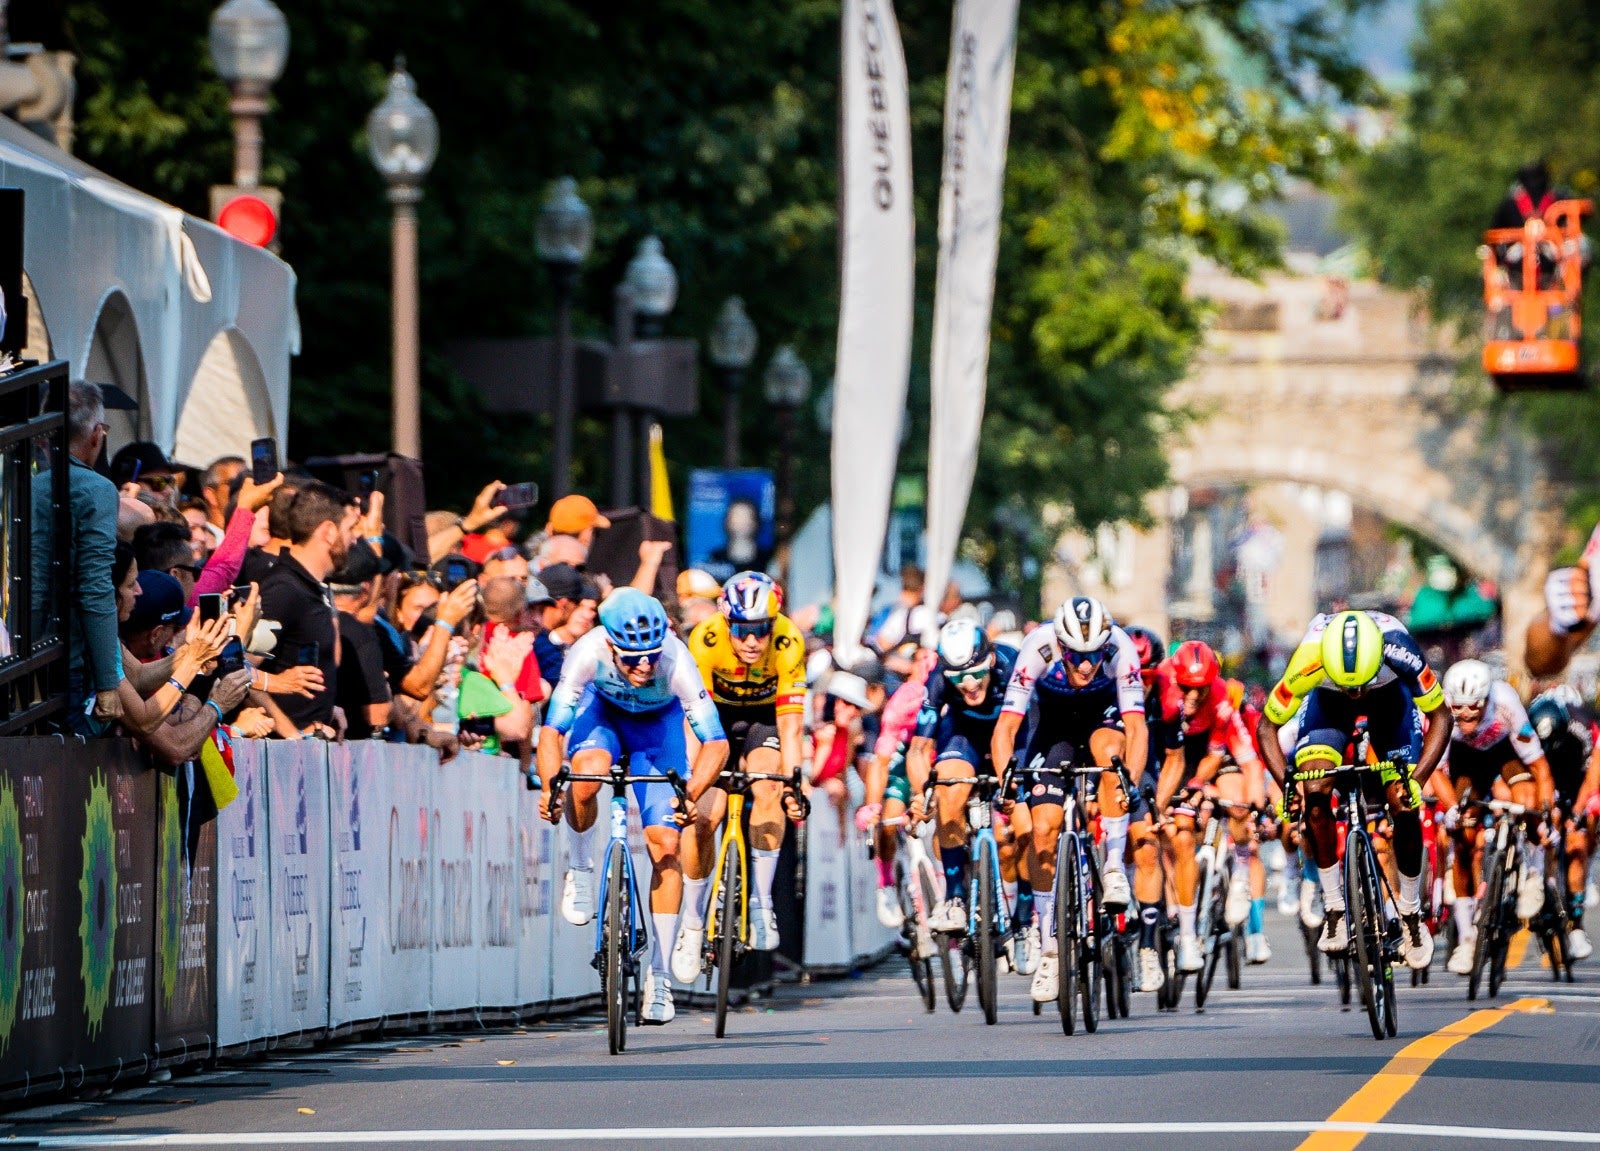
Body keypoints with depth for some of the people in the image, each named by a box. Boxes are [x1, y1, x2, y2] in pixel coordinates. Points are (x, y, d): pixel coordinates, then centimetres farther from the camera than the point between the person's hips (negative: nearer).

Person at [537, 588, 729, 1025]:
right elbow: (552, 730, -36)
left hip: (658, 721, 0)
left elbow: (715, 742, -37)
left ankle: (659, 973, 1)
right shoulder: (589, 652, -37)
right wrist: (549, 786, -54)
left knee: (665, 846, -9)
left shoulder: (676, 659, -38)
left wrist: (691, 794, -54)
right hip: (603, 710, 0)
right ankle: (579, 870, -4)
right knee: (587, 777, -34)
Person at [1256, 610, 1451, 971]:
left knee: (1405, 808, -9)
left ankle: (1411, 913, 13)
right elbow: (1267, 727, -23)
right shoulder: (1308, 660, -40)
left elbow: (1440, 717, -25)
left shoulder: (1399, 651, -40)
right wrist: (1287, 785, -35)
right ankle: (1334, 910, -6)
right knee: (1315, 792, -20)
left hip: (1390, 696, 0)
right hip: (1328, 701, 0)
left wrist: (1416, 779, -36)